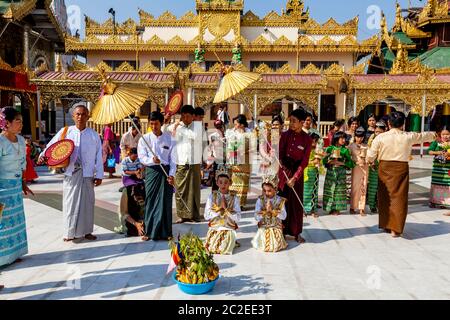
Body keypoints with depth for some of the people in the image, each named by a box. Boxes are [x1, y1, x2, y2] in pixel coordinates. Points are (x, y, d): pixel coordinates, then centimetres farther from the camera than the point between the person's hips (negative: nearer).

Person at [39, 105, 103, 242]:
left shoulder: (94, 135, 4)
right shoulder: (65, 132, 2)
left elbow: (98, 156, 3)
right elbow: (52, 145, 7)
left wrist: (99, 175, 1)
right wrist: (43, 155, -12)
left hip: (87, 175, 1)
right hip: (70, 174, 0)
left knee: (87, 202, 6)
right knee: (70, 202, 3)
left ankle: (86, 231, 19)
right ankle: (70, 232, 16)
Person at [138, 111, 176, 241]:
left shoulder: (169, 138, 5)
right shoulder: (145, 139, 4)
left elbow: (172, 158, 4)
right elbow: (142, 157, -2)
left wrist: (171, 174, -6)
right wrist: (152, 160, -22)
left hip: (166, 171, 1)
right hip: (151, 171, 0)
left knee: (166, 202, 3)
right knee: (151, 201, 1)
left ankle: (166, 232, 13)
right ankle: (150, 231, 12)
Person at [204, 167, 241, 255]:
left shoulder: (234, 198, -1)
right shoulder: (212, 196, 1)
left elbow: (238, 218, -7)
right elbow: (206, 216, -5)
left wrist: (226, 208, -18)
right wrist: (219, 207, -14)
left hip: (229, 229, -1)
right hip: (214, 228, 1)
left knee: (224, 250, -22)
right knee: (211, 248, -19)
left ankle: (232, 241, 9)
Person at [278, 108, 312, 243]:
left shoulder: (307, 139, -6)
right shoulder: (285, 135, 0)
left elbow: (304, 161, -8)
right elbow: (280, 153, 0)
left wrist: (294, 177, -14)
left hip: (297, 172, -1)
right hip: (283, 170, 1)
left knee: (296, 202, 5)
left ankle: (296, 232, 16)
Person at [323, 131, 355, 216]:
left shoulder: (345, 150, 6)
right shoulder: (330, 149, 5)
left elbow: (351, 164, 0)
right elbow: (324, 161, 1)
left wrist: (341, 163, -9)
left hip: (341, 173, 0)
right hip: (330, 173, 0)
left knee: (340, 190, -2)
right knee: (330, 190, -1)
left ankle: (337, 209, 6)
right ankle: (331, 209, 9)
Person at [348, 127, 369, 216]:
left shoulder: (366, 146, 10)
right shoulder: (352, 146, 2)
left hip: (364, 168, 2)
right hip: (356, 168, -2)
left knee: (363, 188, 0)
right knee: (355, 187, -1)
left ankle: (362, 208, 3)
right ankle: (352, 207, 9)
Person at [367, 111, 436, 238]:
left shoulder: (380, 137, -7)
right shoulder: (408, 137, -3)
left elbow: (370, 157, -5)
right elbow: (424, 136, 18)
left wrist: (370, 161, 19)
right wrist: (433, 134, 40)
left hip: (384, 169, 1)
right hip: (401, 169, 0)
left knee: (384, 197, 14)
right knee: (399, 198, 5)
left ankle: (386, 225, 26)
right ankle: (395, 229, 6)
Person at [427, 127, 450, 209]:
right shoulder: (436, 142, 3)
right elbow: (430, 151, 0)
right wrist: (437, 152, -16)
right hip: (438, 166, 0)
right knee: (436, 183, 5)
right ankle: (434, 201, 15)